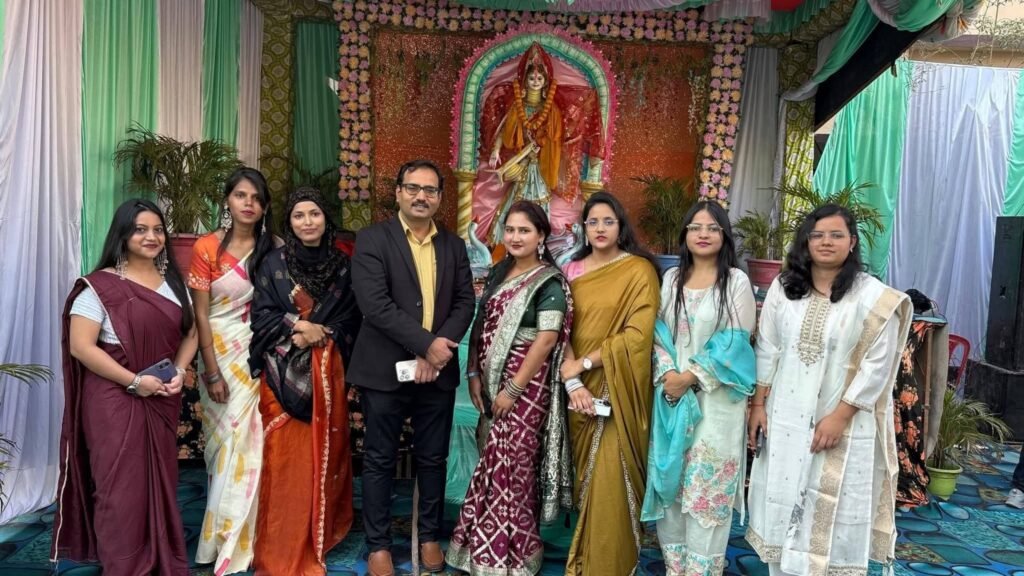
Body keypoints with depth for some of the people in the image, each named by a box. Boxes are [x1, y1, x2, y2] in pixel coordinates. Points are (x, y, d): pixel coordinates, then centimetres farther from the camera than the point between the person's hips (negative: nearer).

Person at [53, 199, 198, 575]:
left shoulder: (172, 281, 9)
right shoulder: (99, 286, -9)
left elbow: (189, 333, 13)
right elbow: (80, 346, -14)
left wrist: (179, 371, -5)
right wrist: (134, 381, -18)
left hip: (162, 401, 5)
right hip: (115, 400, -5)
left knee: (161, 481, 13)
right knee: (122, 487, 1)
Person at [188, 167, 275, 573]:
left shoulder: (271, 249, 4)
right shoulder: (207, 247, -6)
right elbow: (201, 315, -8)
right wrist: (212, 373, -12)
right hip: (223, 355, -3)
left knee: (252, 443, 6)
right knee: (228, 441, 3)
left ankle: (240, 535, 23)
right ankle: (226, 541, 19)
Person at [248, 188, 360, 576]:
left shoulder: (341, 265, 7)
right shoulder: (274, 263, 2)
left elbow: (351, 319, 5)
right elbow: (262, 316, -3)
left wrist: (322, 334, -10)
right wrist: (299, 326, -16)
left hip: (326, 371, 2)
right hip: (283, 371, -2)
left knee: (324, 453, 7)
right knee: (285, 457, -1)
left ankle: (317, 538, 25)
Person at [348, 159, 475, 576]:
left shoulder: (454, 245, 10)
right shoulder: (372, 239, -4)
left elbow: (465, 302, 3)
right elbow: (374, 304, -16)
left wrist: (439, 348, -13)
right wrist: (426, 343, -18)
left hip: (438, 369, 4)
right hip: (385, 369, -3)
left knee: (433, 459, 13)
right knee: (380, 460, 8)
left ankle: (429, 536, 30)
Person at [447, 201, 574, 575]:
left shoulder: (549, 281, -10)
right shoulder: (499, 272, 10)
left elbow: (547, 340, -17)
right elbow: (481, 324, 12)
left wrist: (514, 388, -18)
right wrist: (474, 374, 3)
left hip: (525, 385, -6)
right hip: (492, 382, 6)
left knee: (510, 466, 1)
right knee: (494, 462, 12)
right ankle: (488, 545, 28)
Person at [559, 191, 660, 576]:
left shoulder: (639, 269, -6)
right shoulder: (572, 270, 7)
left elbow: (638, 335, -13)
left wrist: (585, 362, -15)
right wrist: (572, 381, -13)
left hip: (618, 386, -4)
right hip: (581, 388, 4)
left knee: (610, 478, -3)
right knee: (586, 474, 12)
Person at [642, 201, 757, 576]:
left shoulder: (736, 281, -2)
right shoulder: (671, 278, 10)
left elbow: (735, 343, -8)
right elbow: (659, 333, 7)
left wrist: (690, 377, -13)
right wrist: (667, 375, -10)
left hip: (715, 398, -4)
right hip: (671, 394, 4)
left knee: (707, 487, -2)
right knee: (669, 481, 8)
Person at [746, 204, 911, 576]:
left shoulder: (874, 297, -8)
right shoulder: (783, 288, 3)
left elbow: (876, 366, -10)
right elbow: (767, 350, 6)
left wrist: (839, 416, -14)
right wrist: (758, 405, 3)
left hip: (841, 422, -3)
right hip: (784, 418, 4)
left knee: (833, 513, 4)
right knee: (782, 502, 13)